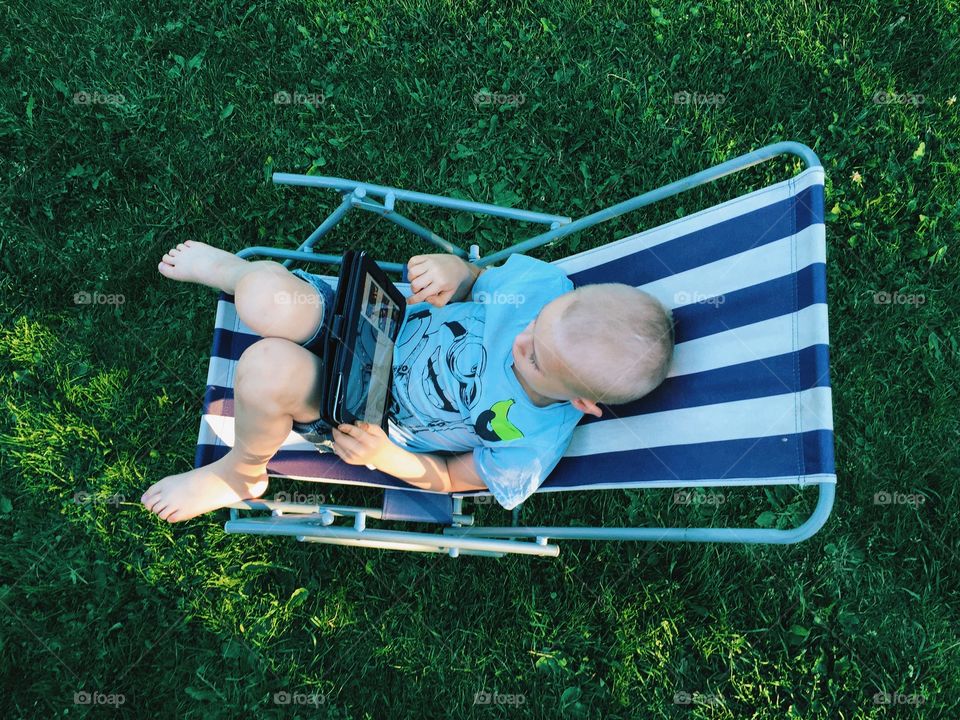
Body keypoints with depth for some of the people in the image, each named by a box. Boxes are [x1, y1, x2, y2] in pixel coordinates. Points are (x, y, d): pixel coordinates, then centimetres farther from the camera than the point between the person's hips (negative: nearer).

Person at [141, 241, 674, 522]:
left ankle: (241, 473, 5)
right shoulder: (544, 283, -22)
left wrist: (382, 456, -25)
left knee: (267, 369, -33)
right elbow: (475, 280, -2)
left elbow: (449, 478, -10)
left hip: (376, 417, -3)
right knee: (267, 303, -25)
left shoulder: (527, 456, -27)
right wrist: (452, 270, -24)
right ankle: (230, 269, 19)